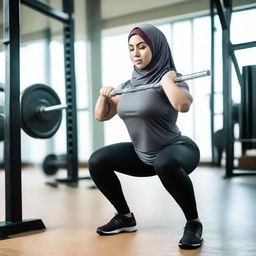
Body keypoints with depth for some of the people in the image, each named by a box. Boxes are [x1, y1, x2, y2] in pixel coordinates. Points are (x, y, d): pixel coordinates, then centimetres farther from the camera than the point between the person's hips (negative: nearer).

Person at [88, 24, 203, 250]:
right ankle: (126, 217, 13)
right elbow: (101, 116, 13)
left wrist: (165, 78, -28)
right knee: (97, 161, -2)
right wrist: (104, 96, -4)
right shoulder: (128, 85, 4)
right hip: (143, 155, 7)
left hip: (177, 151, -7)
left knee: (164, 164, -41)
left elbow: (183, 105, -41)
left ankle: (194, 223, -17)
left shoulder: (171, 80, -16)